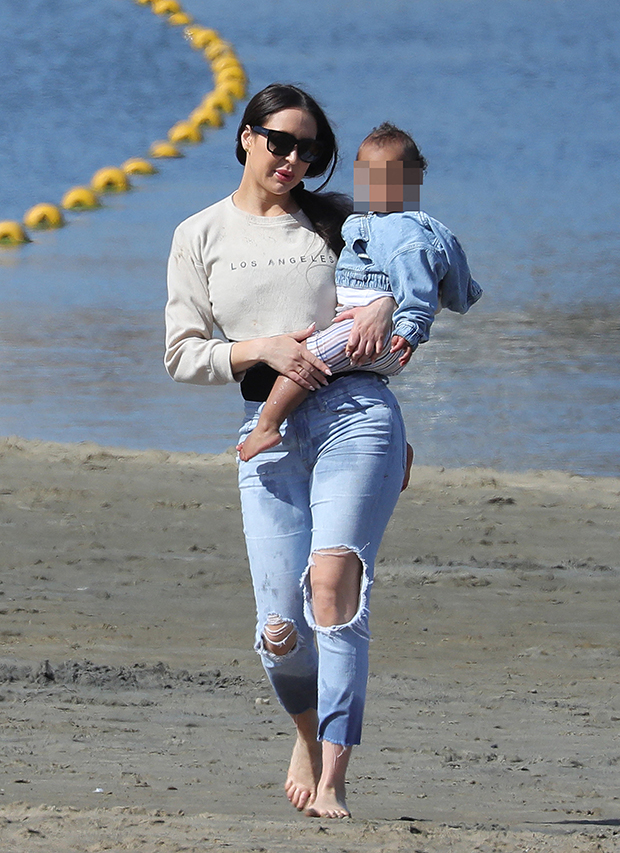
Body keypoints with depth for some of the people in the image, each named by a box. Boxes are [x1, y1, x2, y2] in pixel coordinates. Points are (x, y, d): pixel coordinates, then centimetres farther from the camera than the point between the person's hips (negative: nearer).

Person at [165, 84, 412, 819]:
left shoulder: (333, 219, 13)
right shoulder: (200, 236, 12)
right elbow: (182, 355, 8)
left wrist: (384, 306, 0)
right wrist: (263, 350, -9)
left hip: (357, 412, -1)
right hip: (270, 430, 1)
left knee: (332, 582, -24)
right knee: (283, 633, -6)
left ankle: (331, 783, -26)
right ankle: (309, 732, 29)